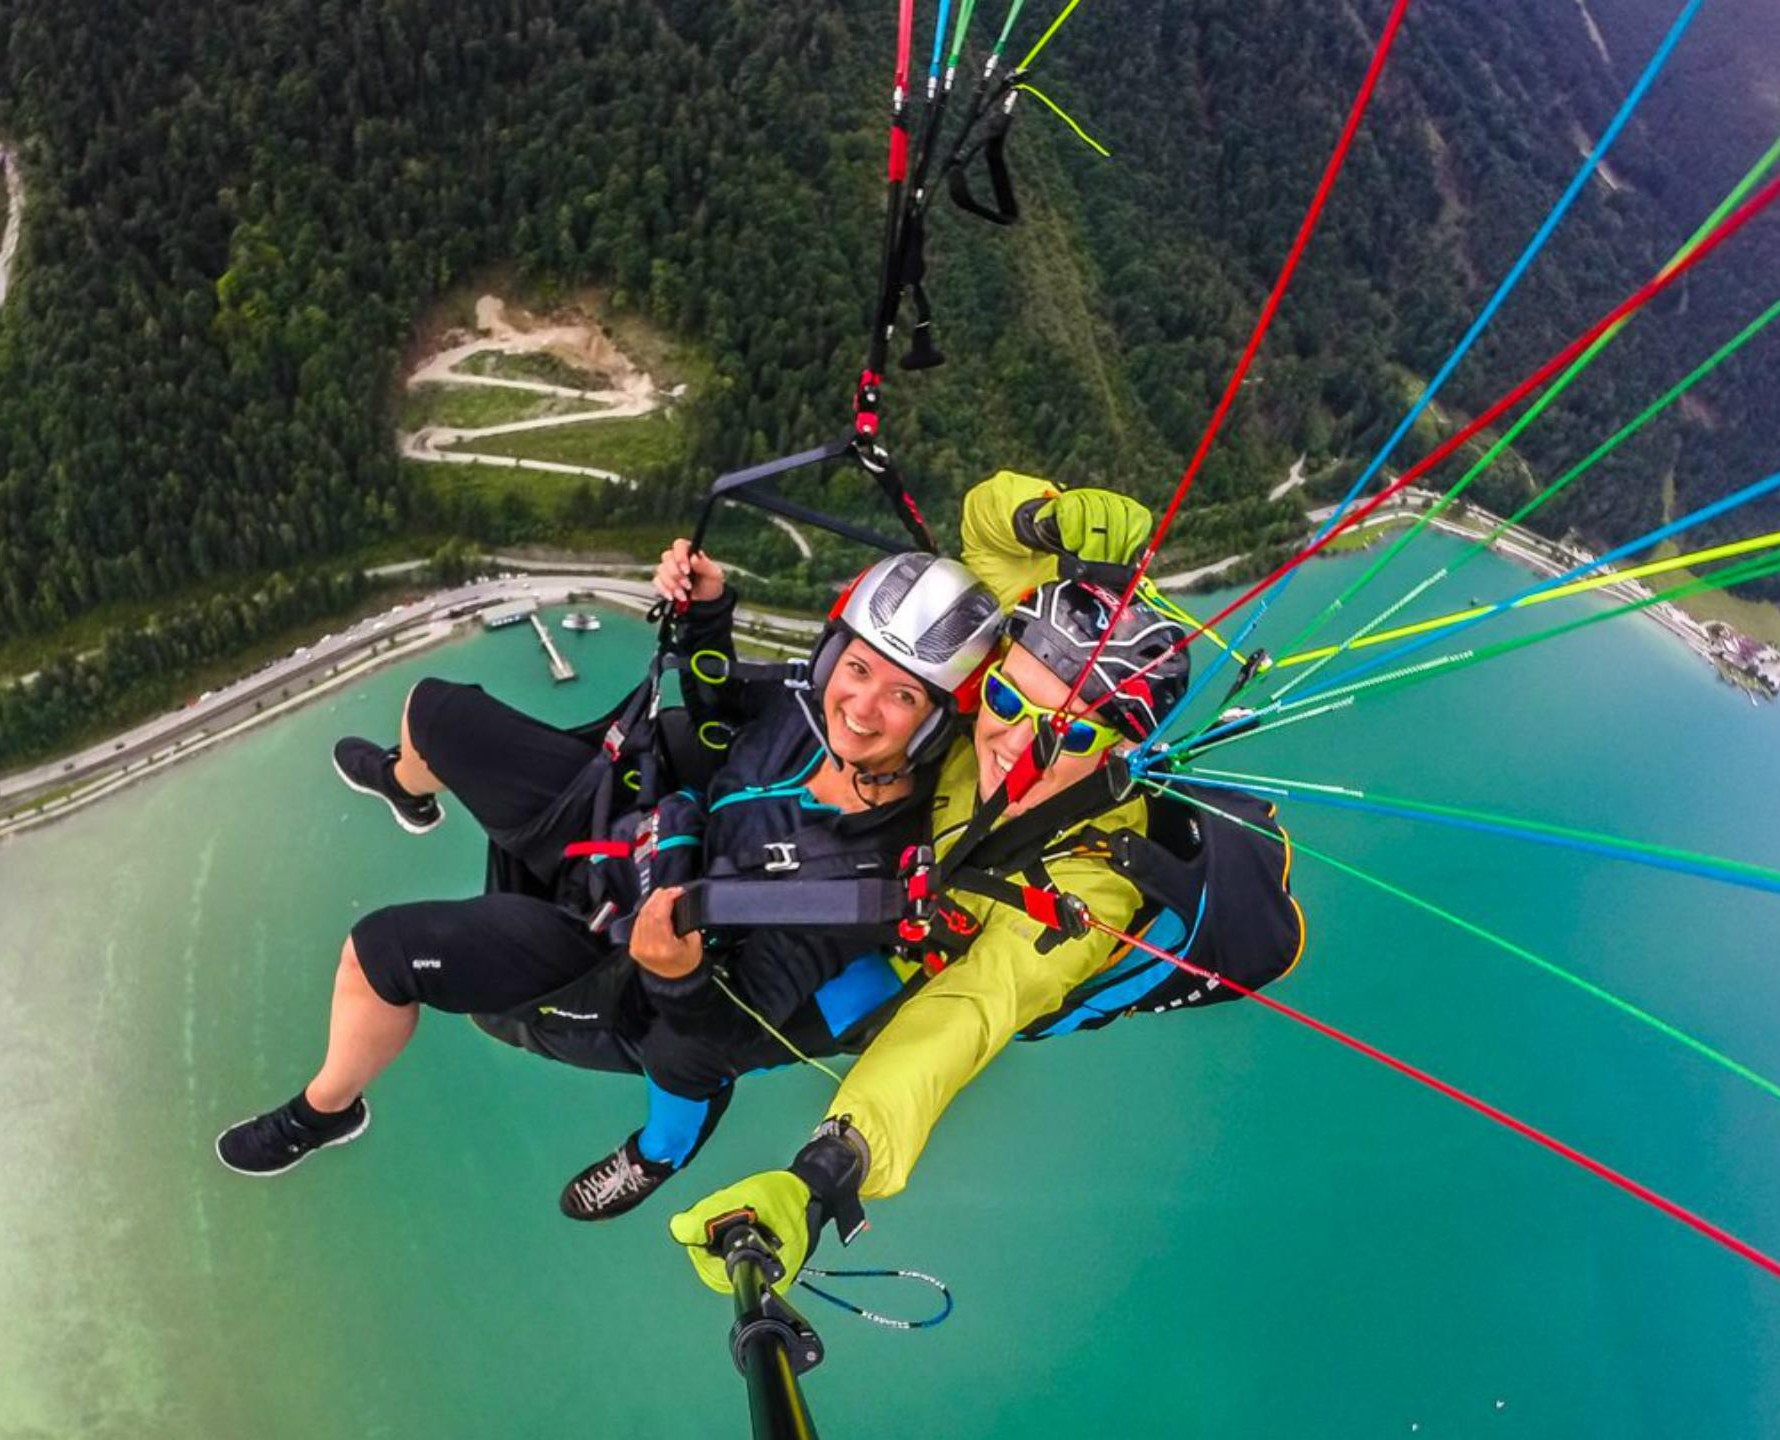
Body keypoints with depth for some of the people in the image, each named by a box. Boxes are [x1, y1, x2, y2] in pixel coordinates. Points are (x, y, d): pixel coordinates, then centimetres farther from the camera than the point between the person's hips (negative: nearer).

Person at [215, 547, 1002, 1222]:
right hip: (615, 808, 6)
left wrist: (683, 975, -48)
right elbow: (717, 714, 4)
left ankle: (326, 1111, 21)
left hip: (611, 945, -6)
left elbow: (740, 1036, -29)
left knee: (381, 950, -17)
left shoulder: (868, 865, -36)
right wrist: (704, 615, -12)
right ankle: (407, 787, 62)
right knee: (433, 709, 18)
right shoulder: (815, 701, -20)